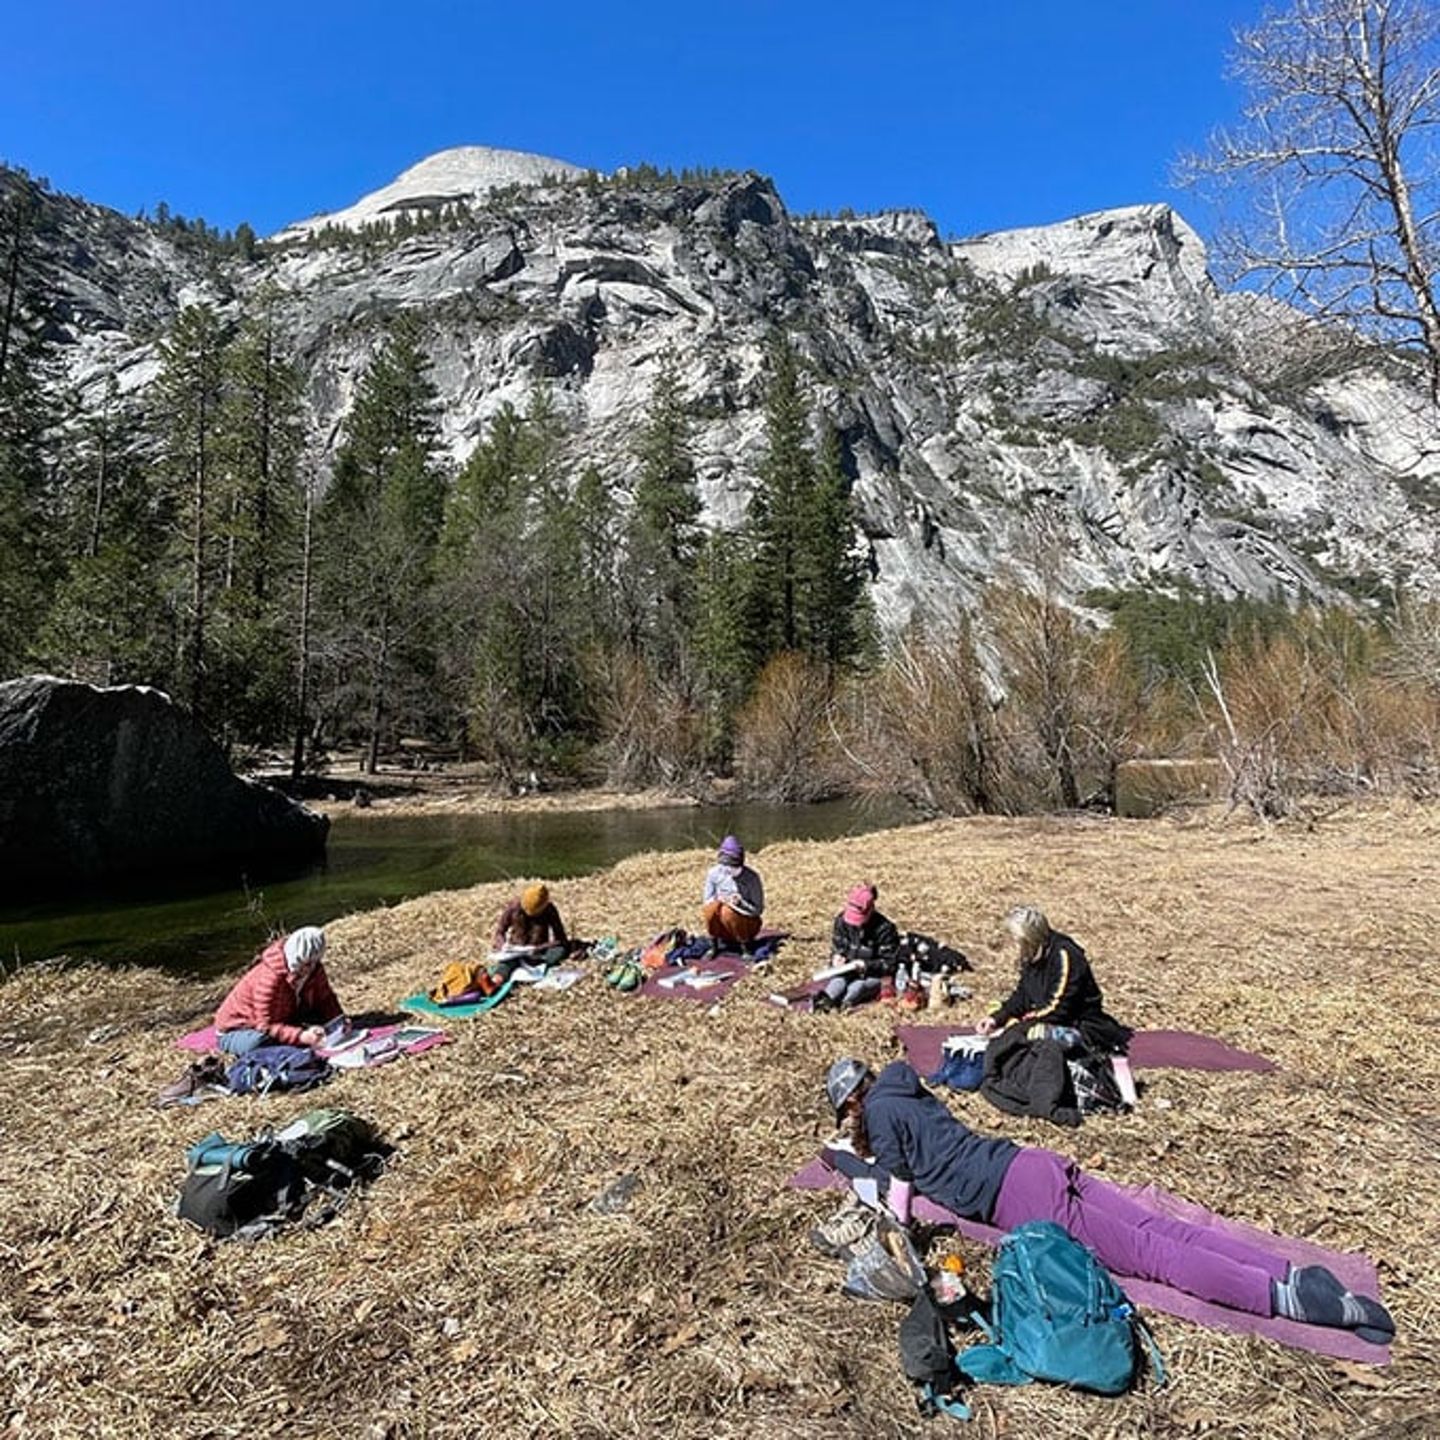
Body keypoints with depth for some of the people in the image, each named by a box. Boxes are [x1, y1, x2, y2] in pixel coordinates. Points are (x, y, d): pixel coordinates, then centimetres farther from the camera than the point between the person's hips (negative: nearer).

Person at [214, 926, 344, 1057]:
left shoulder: (315, 970, -12)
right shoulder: (270, 977, -32)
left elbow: (326, 999, -1)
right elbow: (266, 1026, -32)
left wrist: (339, 1021, -21)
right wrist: (301, 1036, -43)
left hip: (281, 1022, 6)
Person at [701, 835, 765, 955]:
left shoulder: (751, 878, -17)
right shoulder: (714, 873, -9)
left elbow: (758, 910, -12)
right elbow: (706, 902, -1)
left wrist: (740, 903, -29)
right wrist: (716, 899, -23)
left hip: (748, 924, -3)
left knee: (727, 911, -32)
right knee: (712, 907, -28)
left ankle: (746, 948, -12)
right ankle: (713, 947, -8)